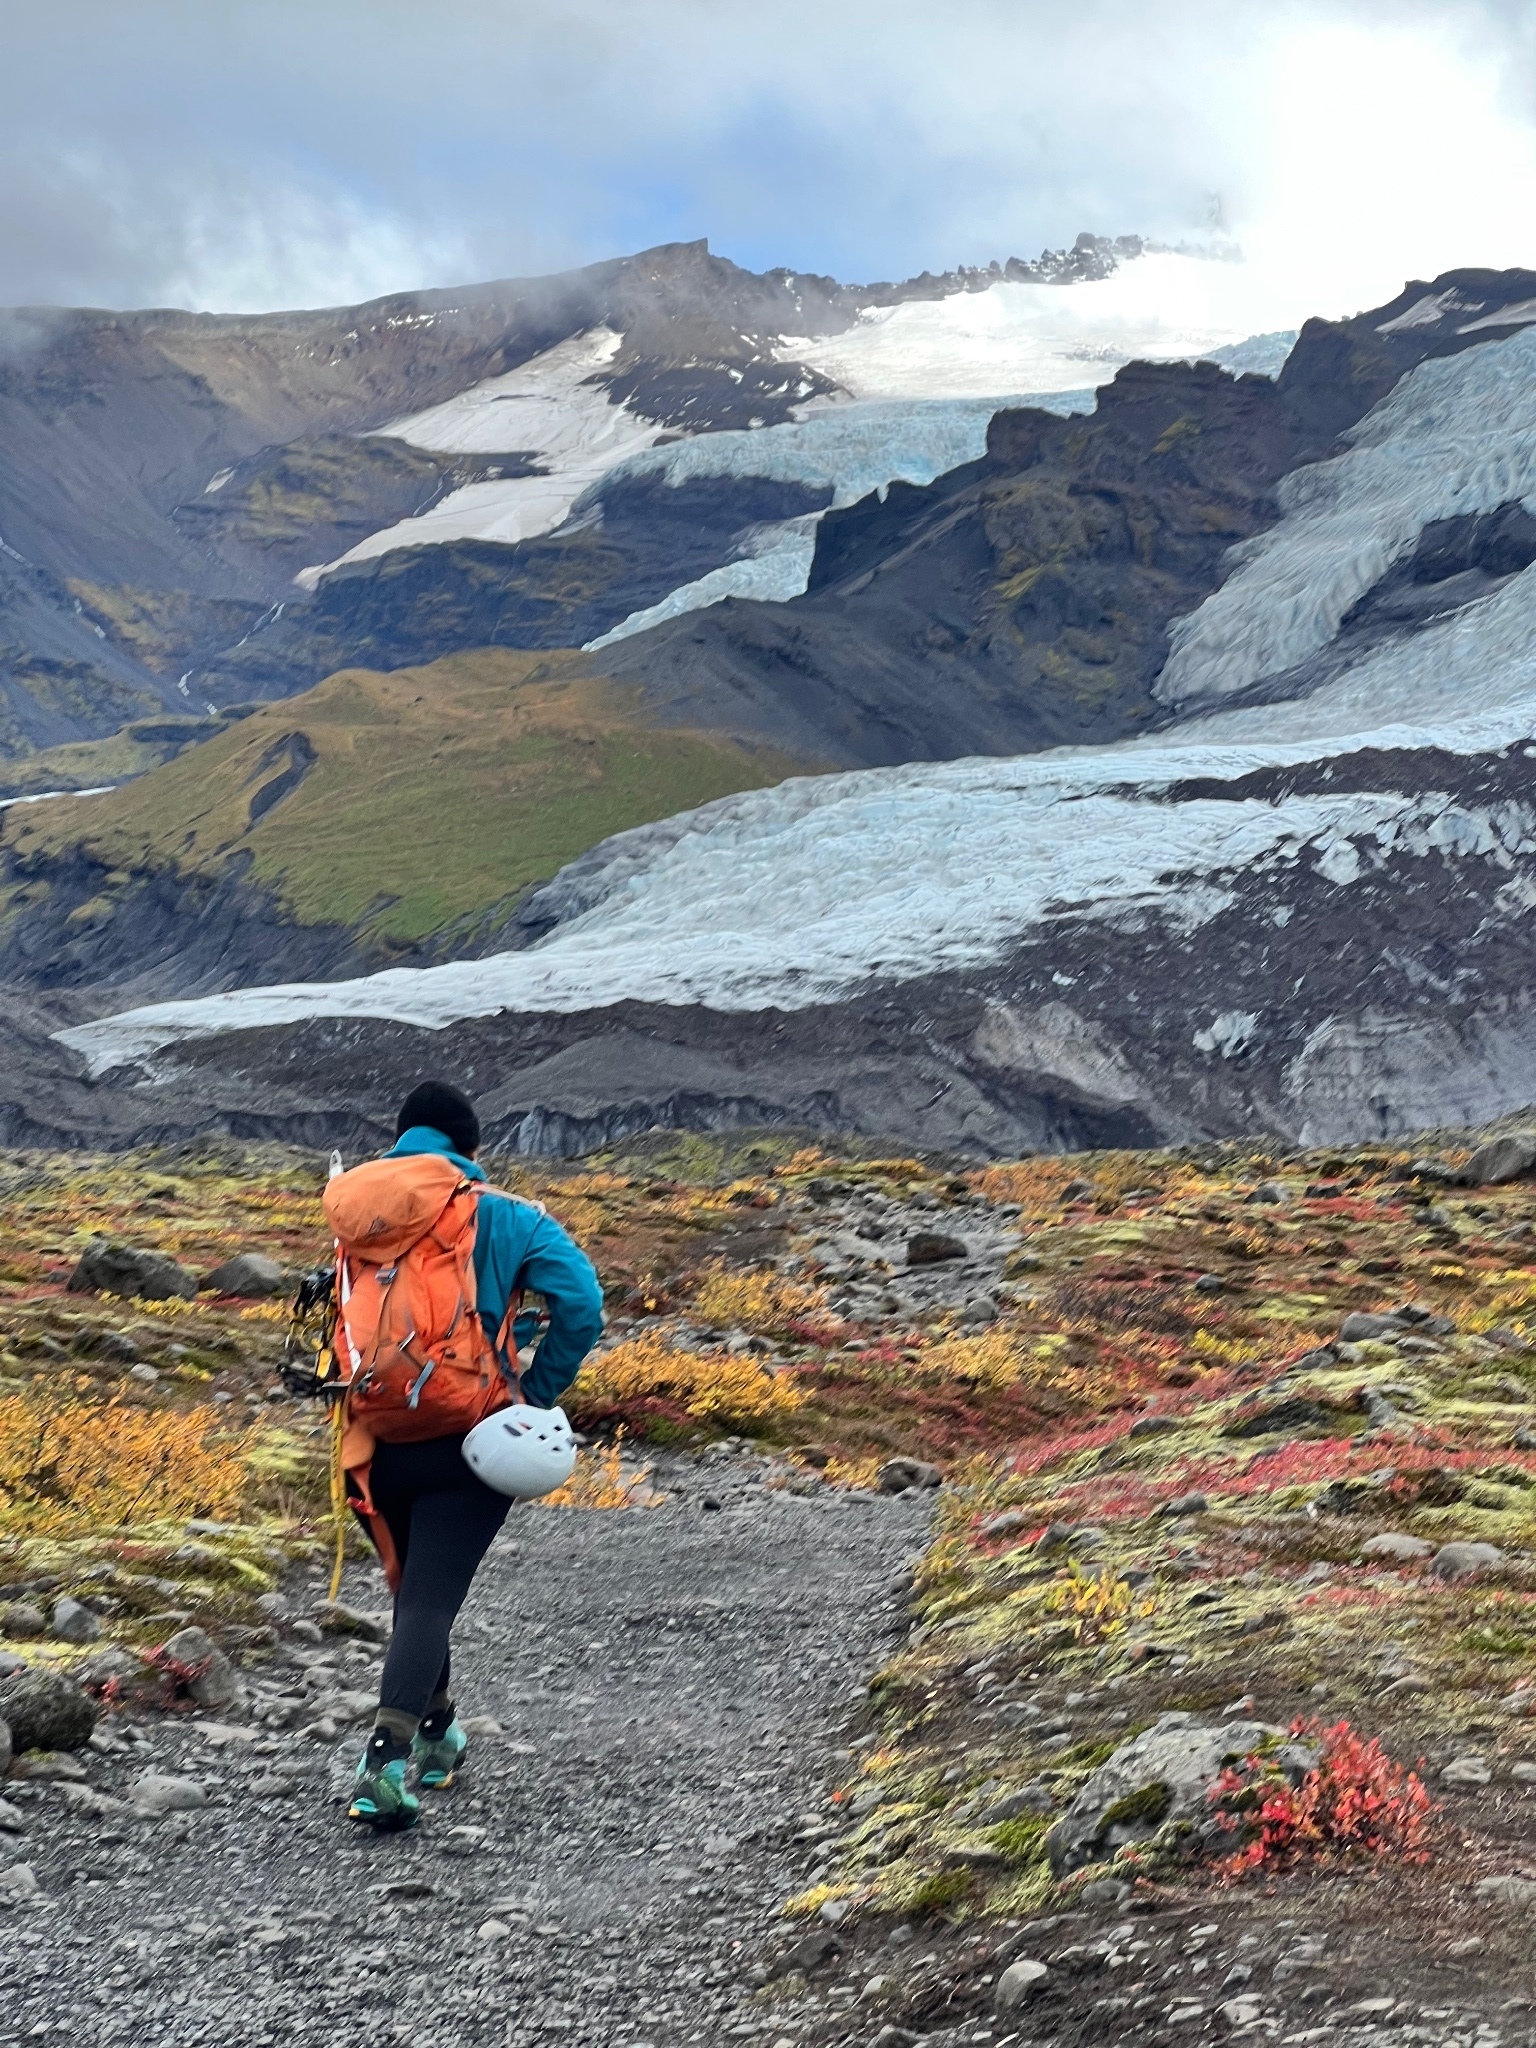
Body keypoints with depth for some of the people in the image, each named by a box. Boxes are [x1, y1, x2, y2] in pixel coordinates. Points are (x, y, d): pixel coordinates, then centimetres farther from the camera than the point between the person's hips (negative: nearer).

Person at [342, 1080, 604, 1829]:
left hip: (375, 1441, 3)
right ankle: (386, 1761, -21)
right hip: (469, 1444, -3)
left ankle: (437, 1731, 38)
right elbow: (580, 1300, -12)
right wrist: (539, 1391, -3)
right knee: (430, 1602, -4)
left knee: (413, 1587, 24)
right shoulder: (511, 1220, -2)